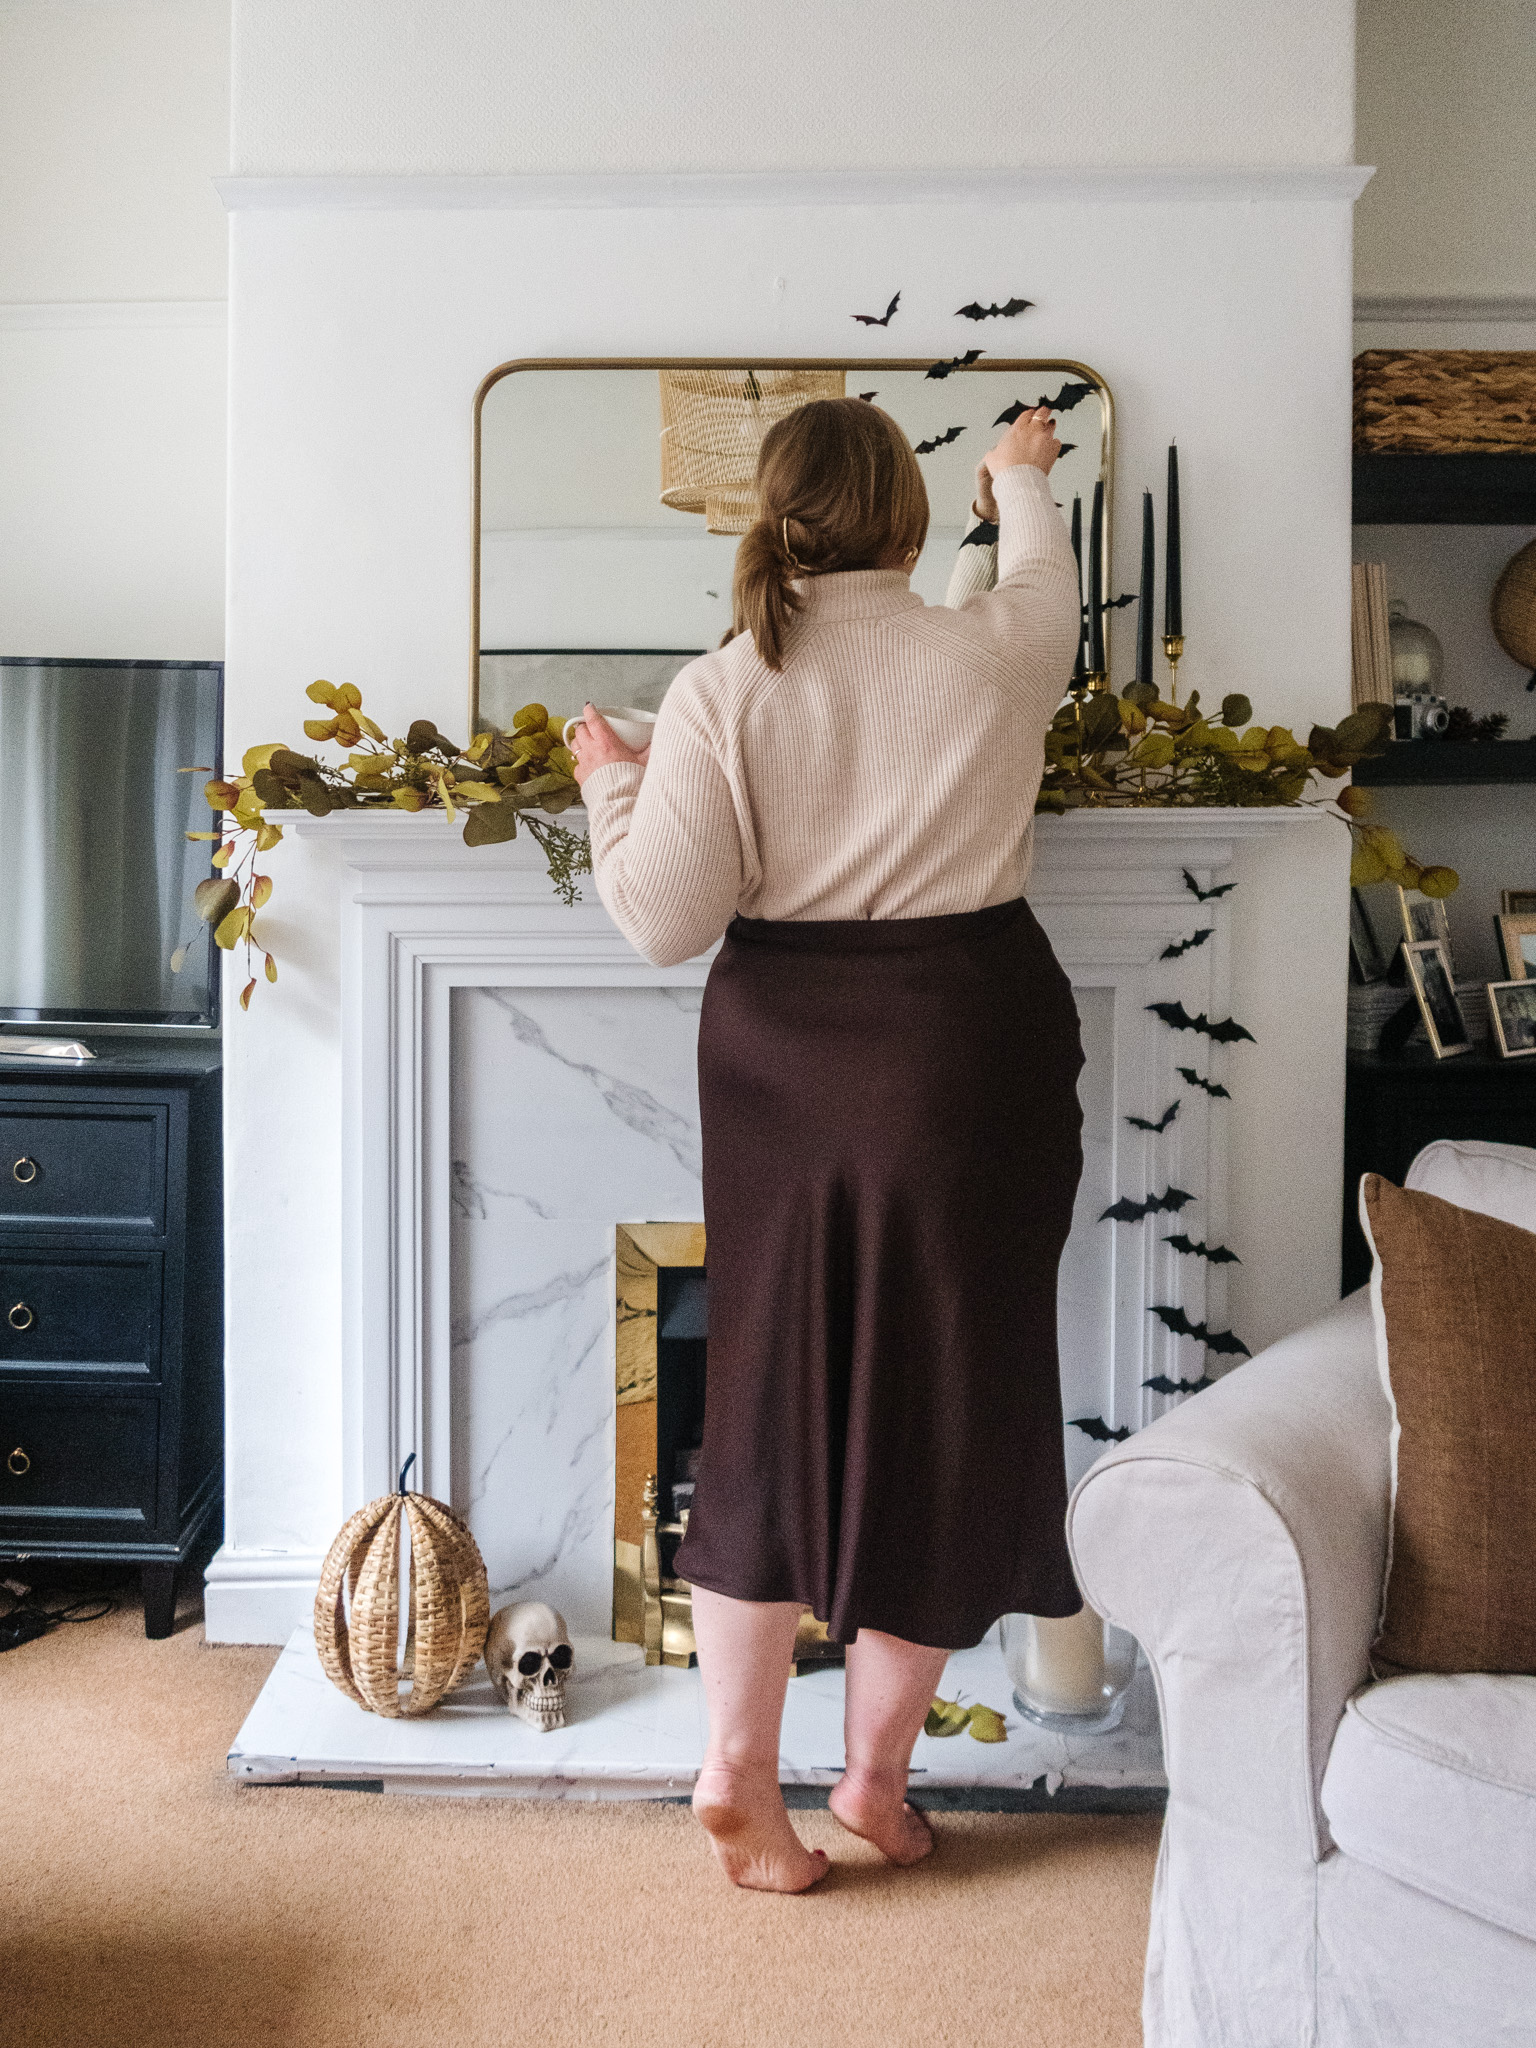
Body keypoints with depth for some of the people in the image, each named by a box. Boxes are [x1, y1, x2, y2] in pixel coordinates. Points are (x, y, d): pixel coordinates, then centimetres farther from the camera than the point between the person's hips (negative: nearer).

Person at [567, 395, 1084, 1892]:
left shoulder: (718, 693, -8)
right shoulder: (993, 655, -5)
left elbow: (664, 918, -10)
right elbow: (1042, 580, 20)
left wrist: (608, 783, 8)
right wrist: (1021, 472, 40)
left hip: (788, 1065, 1)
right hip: (967, 1054, -1)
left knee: (776, 1399, 13)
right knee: (942, 1401, 10)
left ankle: (738, 1768, 19)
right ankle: (877, 1771, 24)